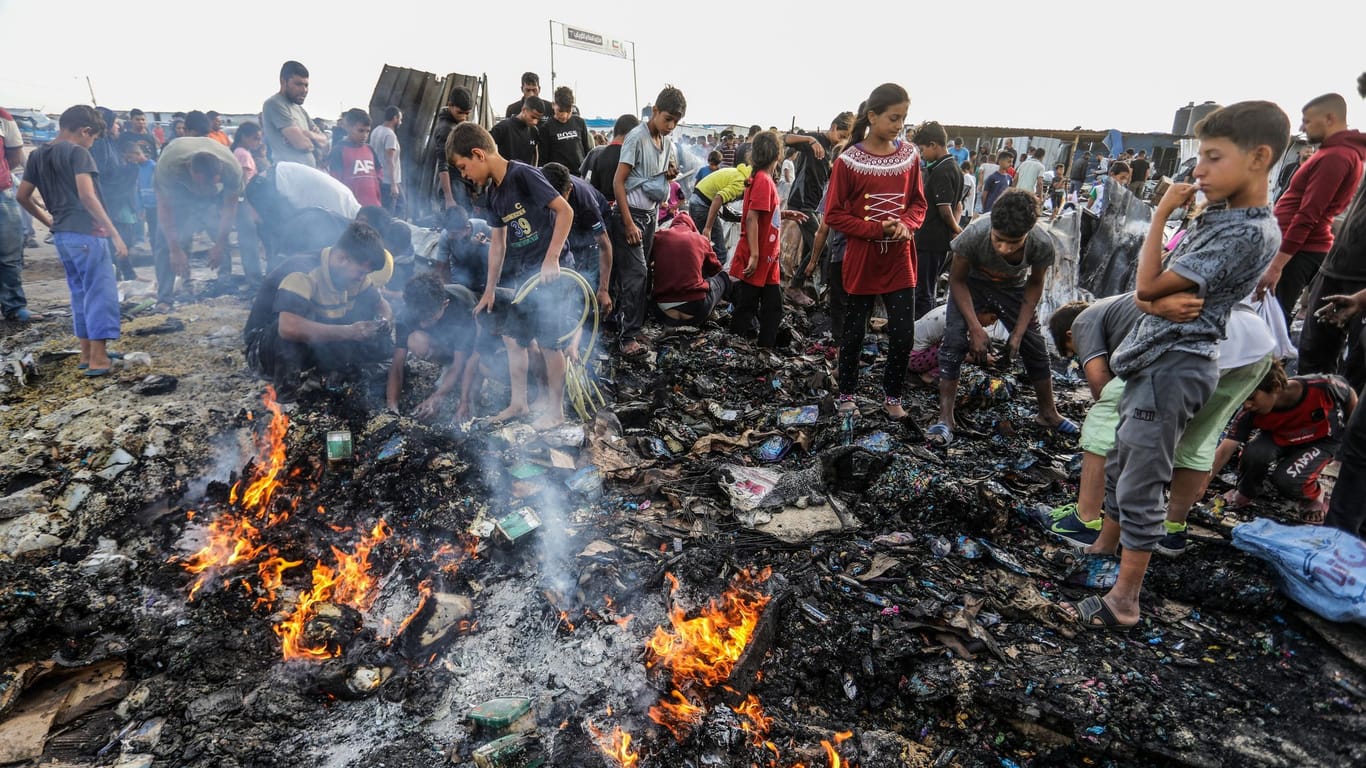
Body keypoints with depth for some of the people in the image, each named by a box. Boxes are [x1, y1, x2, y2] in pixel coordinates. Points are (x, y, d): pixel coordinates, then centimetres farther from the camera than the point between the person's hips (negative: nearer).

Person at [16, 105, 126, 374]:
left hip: (61, 235, 8)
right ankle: (98, 359, -8)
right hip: (86, 233, -8)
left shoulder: (37, 155, 14)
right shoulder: (77, 152, -9)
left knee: (79, 292, 16)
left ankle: (86, 352, 20)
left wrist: (49, 222, 24)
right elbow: (86, 195, -21)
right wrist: (114, 233, -21)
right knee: (100, 293, -5)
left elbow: (23, 196, 15)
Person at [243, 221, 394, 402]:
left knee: (376, 345, -12)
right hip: (263, 348, -6)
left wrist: (385, 319, -17)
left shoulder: (354, 274, -8)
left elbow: (381, 304, 8)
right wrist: (350, 331, -42)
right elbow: (289, 327, -46)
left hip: (313, 347, 7)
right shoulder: (303, 273, -31)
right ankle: (287, 387, -18)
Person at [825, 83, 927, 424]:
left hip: (900, 260, 3)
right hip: (862, 260, -3)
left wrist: (906, 225, -11)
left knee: (904, 335, 3)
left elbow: (918, 203, 11)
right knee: (854, 332, 11)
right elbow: (834, 214, -8)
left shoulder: (910, 156, 2)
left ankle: (892, 397, 23)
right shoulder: (848, 160, -10)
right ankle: (847, 394, 29)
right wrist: (877, 229, -18)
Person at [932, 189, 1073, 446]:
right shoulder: (974, 235, -39)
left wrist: (1019, 332, -15)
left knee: (1034, 345, 4)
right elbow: (957, 280, -22)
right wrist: (976, 328, -27)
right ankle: (945, 419, -14)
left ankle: (1048, 413, 25)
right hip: (971, 283, -2)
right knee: (954, 341, -19)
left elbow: (1034, 285, -11)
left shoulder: (1044, 245, -32)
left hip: (1013, 288, 2)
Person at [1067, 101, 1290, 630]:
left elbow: (1148, 286, -20)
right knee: (1120, 464, 20)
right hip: (1155, 359, 10)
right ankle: (1104, 549, 37)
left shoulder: (1249, 233, -19)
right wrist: (1169, 300, -7)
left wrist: (1161, 213, -12)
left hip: (1174, 368, -10)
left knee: (1140, 486, -4)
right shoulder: (1217, 216, 10)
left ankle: (1123, 601, 7)